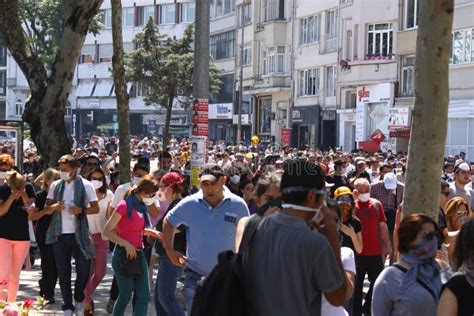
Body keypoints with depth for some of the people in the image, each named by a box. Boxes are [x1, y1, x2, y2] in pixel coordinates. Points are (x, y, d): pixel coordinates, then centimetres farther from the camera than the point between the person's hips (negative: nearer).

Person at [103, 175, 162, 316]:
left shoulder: (142, 207, 8)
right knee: (125, 295, 2)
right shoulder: (125, 205, -14)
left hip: (138, 254, 7)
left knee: (144, 295, 0)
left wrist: (150, 232, 3)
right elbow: (107, 231, -14)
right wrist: (126, 244, -20)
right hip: (123, 255, -7)